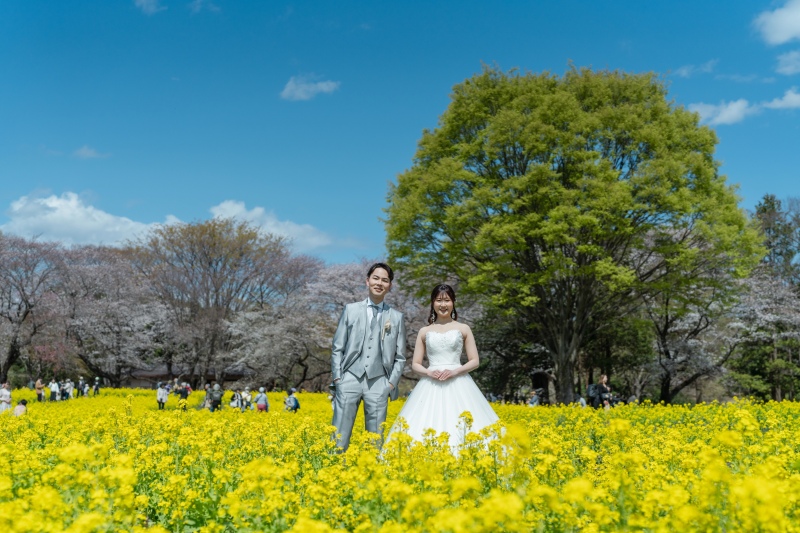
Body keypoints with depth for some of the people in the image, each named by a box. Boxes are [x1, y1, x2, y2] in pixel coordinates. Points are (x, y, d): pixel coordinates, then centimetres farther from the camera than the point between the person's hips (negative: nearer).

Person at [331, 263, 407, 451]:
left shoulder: (397, 317, 9)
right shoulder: (351, 310, 8)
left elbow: (400, 357, 11)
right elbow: (337, 348, 8)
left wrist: (392, 383, 0)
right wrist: (337, 377, -2)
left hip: (378, 383, 1)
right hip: (351, 378, -1)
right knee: (339, 435, -4)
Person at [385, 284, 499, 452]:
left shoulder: (463, 329, 8)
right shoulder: (424, 331, 12)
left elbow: (475, 361, 6)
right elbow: (415, 364, 11)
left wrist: (455, 371, -12)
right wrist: (429, 372, -10)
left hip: (458, 385, -1)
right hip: (430, 387, 1)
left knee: (458, 429, -12)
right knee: (427, 429, -8)